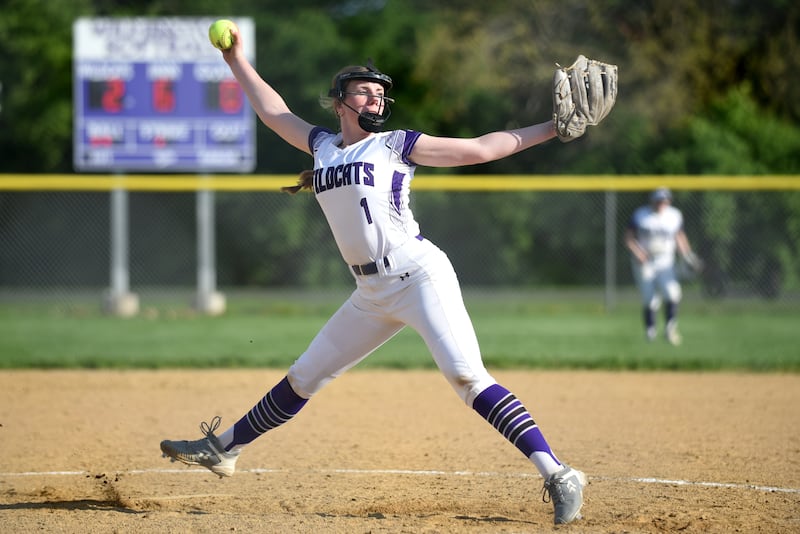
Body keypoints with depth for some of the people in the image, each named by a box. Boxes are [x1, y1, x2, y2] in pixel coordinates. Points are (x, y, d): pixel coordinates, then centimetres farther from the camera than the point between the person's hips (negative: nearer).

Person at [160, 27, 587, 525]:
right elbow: (274, 111, 28)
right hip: (372, 293, 6)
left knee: (468, 376, -21)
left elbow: (478, 148, -2)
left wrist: (552, 128, -7)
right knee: (304, 376, 16)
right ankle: (224, 448, 30)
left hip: (421, 277, -6)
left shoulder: (397, 145, 0)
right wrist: (238, 61, 28)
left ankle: (557, 474, -26)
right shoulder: (323, 146, 15)